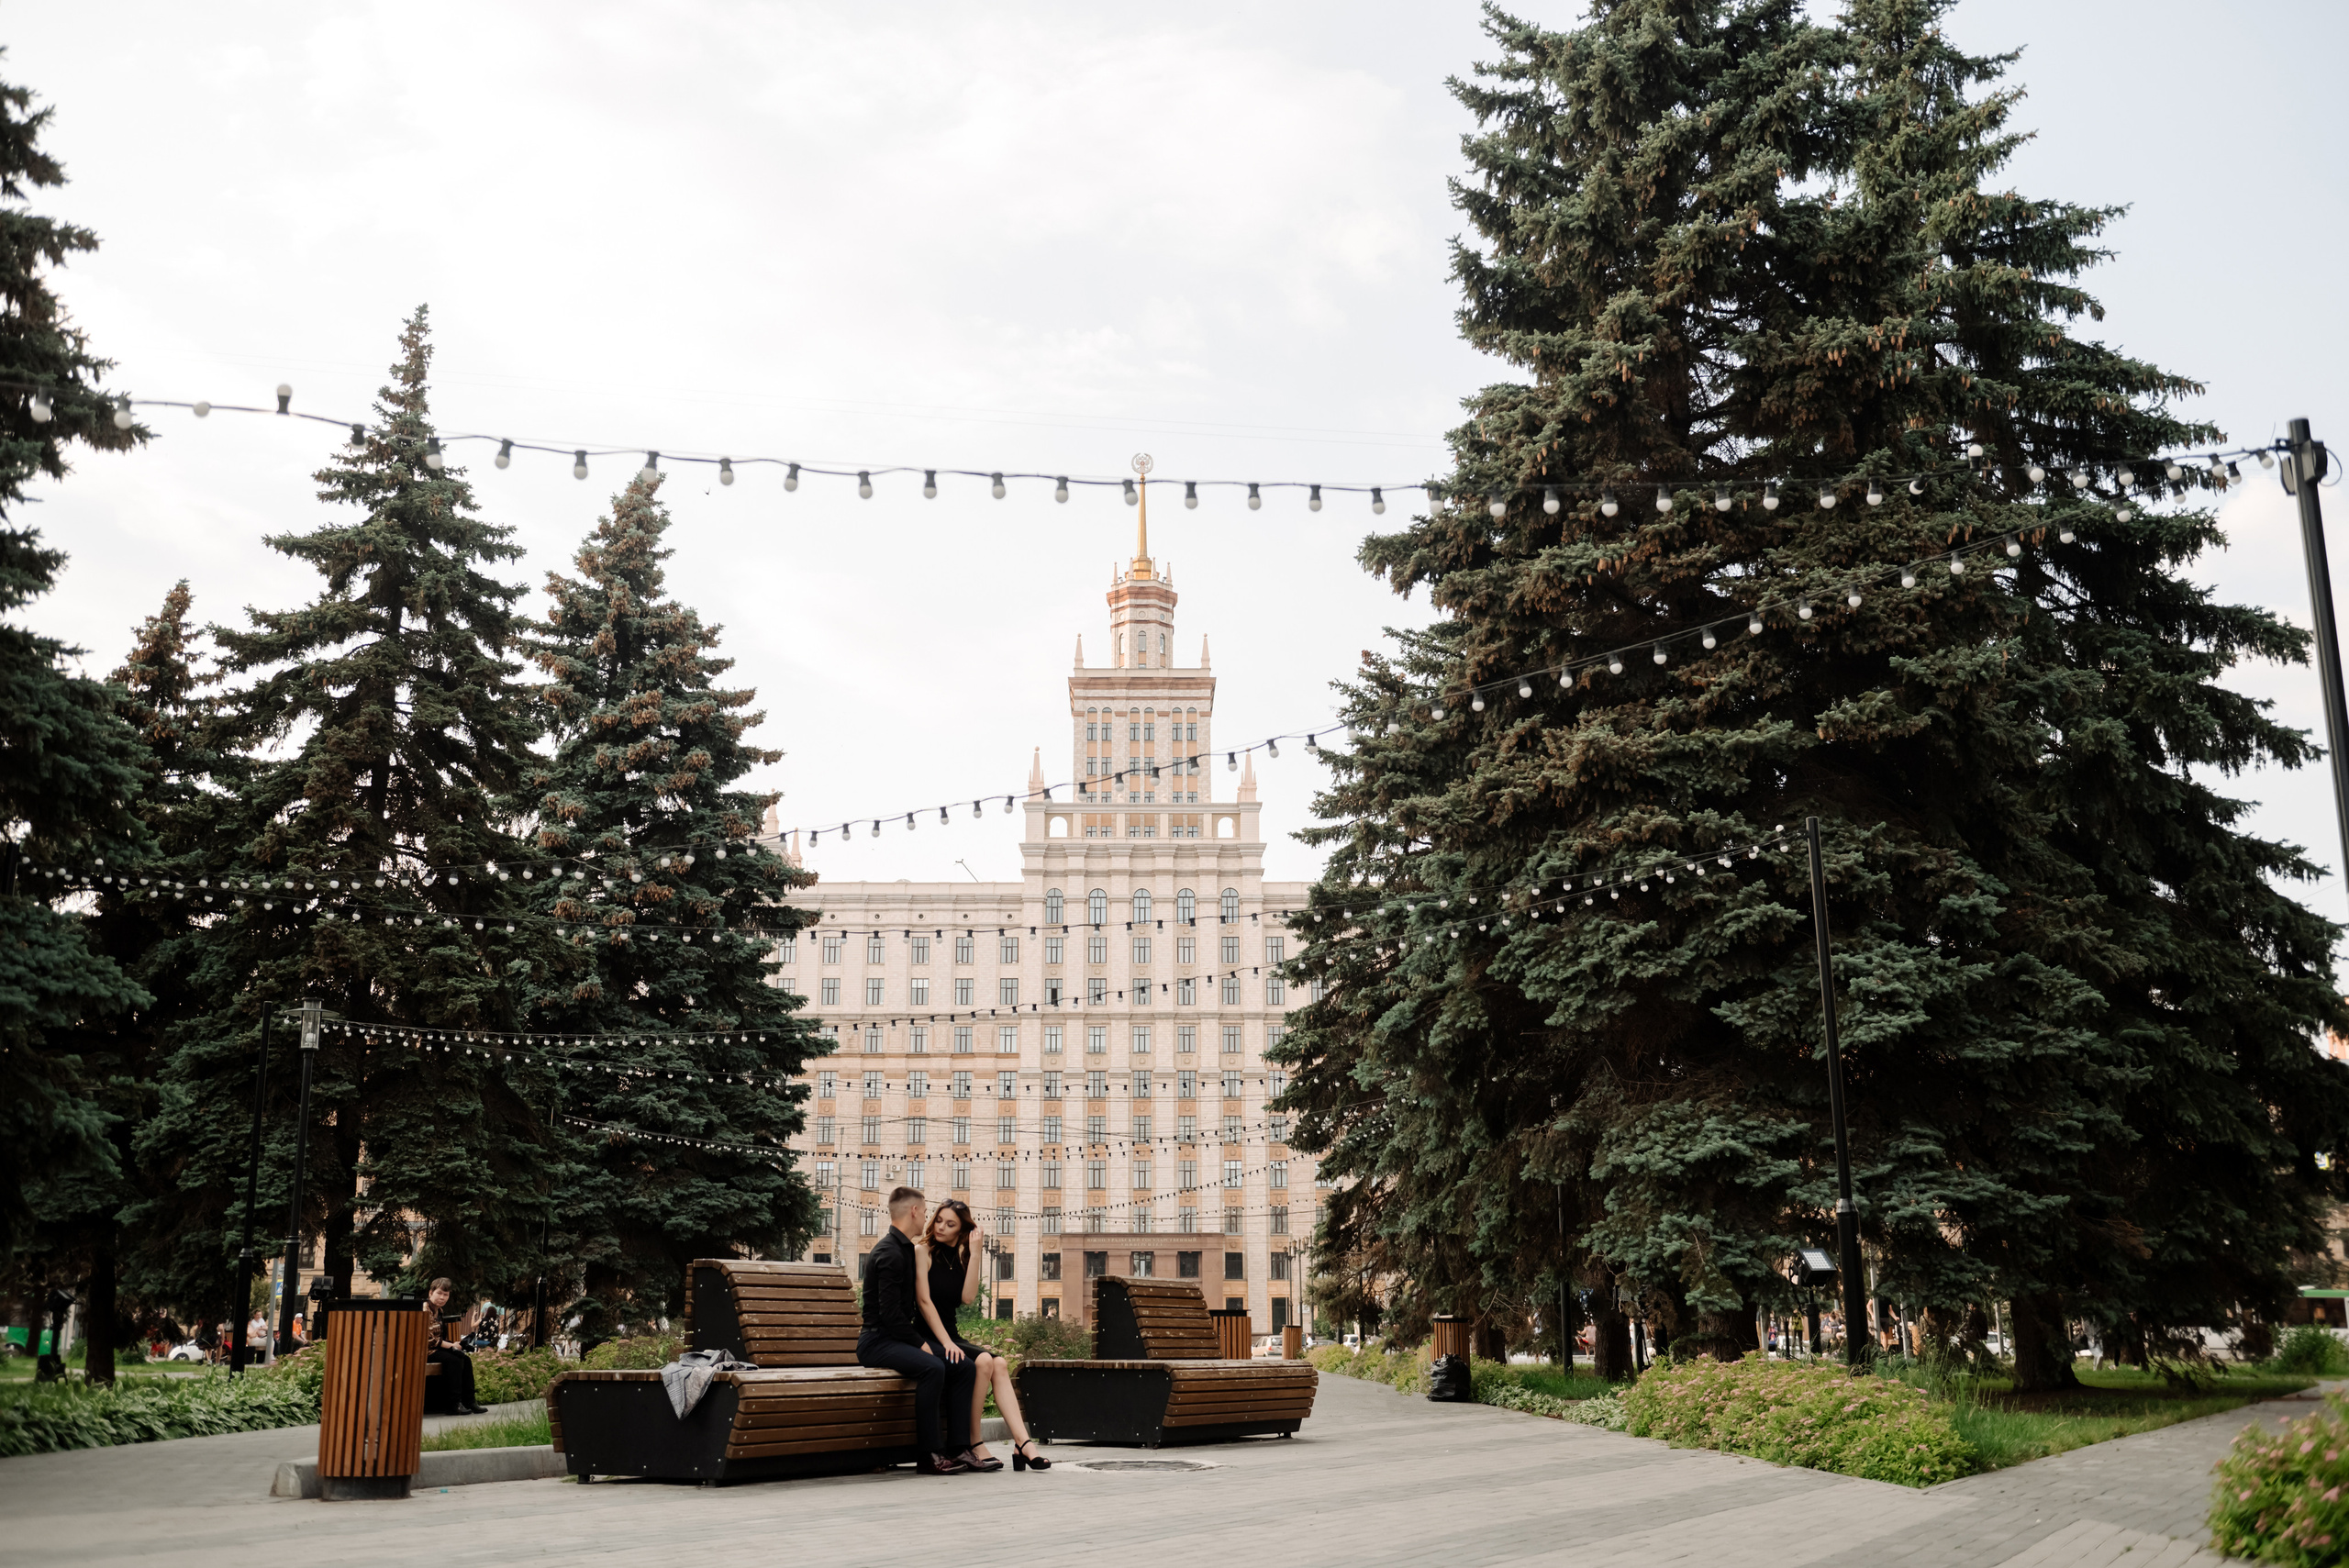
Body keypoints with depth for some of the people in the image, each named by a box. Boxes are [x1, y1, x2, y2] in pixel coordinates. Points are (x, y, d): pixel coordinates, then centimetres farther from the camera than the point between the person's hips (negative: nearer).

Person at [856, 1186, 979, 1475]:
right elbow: (890, 1313, -21)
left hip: (898, 1339, 10)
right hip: (877, 1341, -10)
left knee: (965, 1367, -4)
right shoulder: (889, 1253, -14)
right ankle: (931, 1455, -29)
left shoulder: (905, 1250, 19)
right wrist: (920, 1344, -16)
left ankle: (958, 1447, -8)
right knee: (932, 1368, -33)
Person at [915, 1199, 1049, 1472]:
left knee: (999, 1363, -18)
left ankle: (1023, 1442, -27)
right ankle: (973, 1445, -21)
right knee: (983, 1361, -27)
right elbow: (924, 1301, -13)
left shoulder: (960, 1257, 14)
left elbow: (967, 1297, -3)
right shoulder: (922, 1251, -3)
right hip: (926, 1339, -6)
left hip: (950, 1335, 6)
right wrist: (946, 1343, -22)